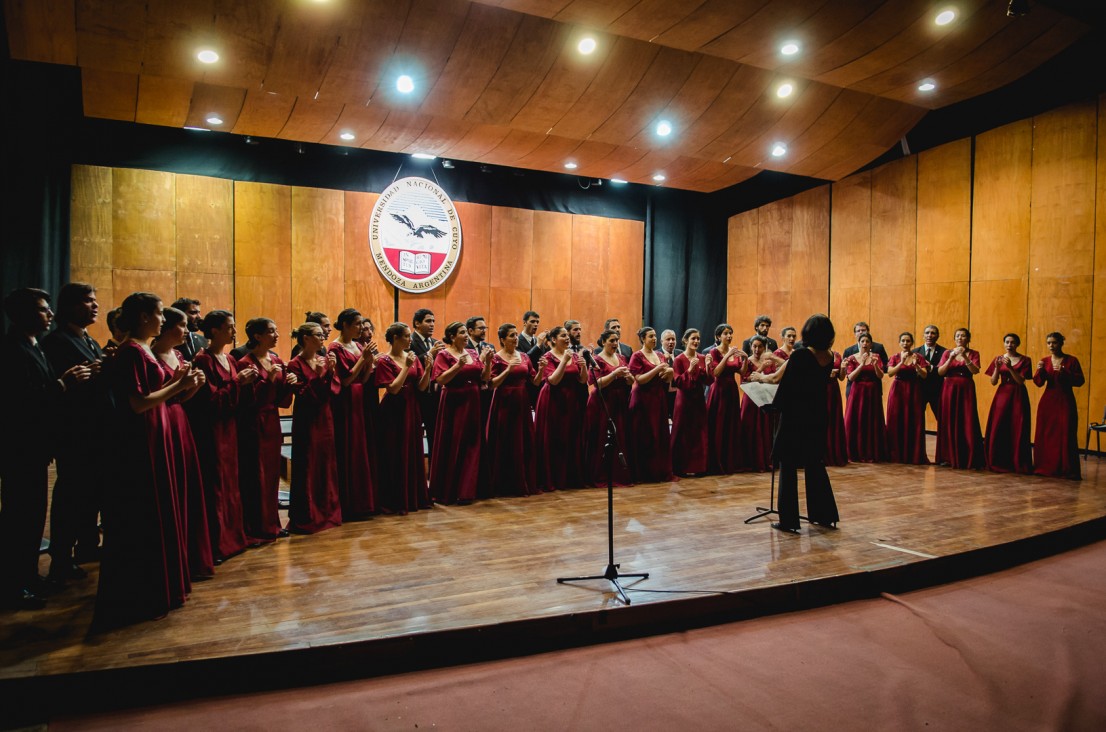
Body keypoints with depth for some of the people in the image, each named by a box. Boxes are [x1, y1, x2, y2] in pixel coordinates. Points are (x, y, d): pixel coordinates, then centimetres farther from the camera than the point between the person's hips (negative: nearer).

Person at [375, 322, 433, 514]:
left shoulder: (413, 357, 7)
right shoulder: (384, 361, -8)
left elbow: (421, 387, 2)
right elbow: (393, 389, -17)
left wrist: (428, 368, -12)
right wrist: (406, 367, -18)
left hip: (412, 411, 6)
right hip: (393, 412, -6)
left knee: (413, 454, 11)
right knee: (394, 456, 1)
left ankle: (414, 497, 23)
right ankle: (394, 501, 11)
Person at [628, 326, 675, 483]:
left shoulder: (660, 356, 13)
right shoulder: (637, 356, -5)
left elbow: (667, 380, 14)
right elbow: (639, 380, -15)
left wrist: (670, 372, -7)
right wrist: (656, 369, -21)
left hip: (659, 399, 6)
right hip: (644, 399, -6)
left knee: (661, 435, 6)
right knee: (645, 437, -2)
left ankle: (661, 470, 14)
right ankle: (645, 473, 5)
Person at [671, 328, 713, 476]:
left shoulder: (702, 358, 8)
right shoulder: (679, 360, -6)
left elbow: (709, 381, 3)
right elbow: (678, 383, -13)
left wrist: (707, 367, -12)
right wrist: (689, 369, -23)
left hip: (699, 399, 5)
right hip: (684, 399, -5)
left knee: (699, 433, 7)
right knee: (684, 434, -2)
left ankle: (698, 466, 16)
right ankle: (683, 467, 7)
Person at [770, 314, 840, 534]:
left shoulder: (800, 355, -17)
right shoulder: (830, 357, 2)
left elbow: (786, 386, -14)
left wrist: (775, 406, 3)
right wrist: (787, 365, 17)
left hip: (794, 416, -6)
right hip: (816, 415, 6)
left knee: (788, 467, 2)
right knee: (815, 464, 18)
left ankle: (789, 520, 5)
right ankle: (825, 515, 24)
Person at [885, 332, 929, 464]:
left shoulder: (918, 357, 5)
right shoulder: (895, 357, 5)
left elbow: (924, 375, -4)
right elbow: (890, 373, -10)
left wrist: (916, 365, -20)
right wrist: (902, 362, -22)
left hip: (914, 391, 0)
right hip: (897, 391, 0)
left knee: (914, 423, -2)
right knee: (896, 423, -2)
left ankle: (914, 455, 6)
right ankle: (896, 455, 5)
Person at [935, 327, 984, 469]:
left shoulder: (973, 354, 7)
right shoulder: (947, 353, 8)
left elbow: (975, 370, -9)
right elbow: (940, 372, -2)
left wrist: (965, 357, -20)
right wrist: (951, 358, -14)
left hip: (966, 390, -1)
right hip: (949, 389, 1)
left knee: (967, 423, -5)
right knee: (949, 423, 0)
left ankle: (968, 459, 2)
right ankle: (949, 457, 6)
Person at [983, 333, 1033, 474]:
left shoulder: (1024, 360, 0)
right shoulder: (999, 359, 7)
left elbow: (1021, 381, -10)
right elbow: (993, 382, 3)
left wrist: (1010, 367, -21)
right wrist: (997, 368, -13)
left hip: (1018, 396, -2)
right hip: (1002, 395, 2)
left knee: (1017, 430, -3)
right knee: (998, 429, -2)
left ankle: (1018, 464, 5)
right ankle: (999, 462, 6)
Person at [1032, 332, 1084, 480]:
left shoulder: (1071, 360, -1)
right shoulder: (1045, 361, 8)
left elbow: (1080, 381, -8)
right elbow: (1039, 383, 2)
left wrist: (1064, 372, -20)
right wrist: (1039, 371, -15)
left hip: (1065, 401, -3)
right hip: (1048, 400, 3)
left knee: (1066, 435, -5)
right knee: (1045, 434, 2)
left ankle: (1069, 470, -1)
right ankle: (1045, 467, 10)